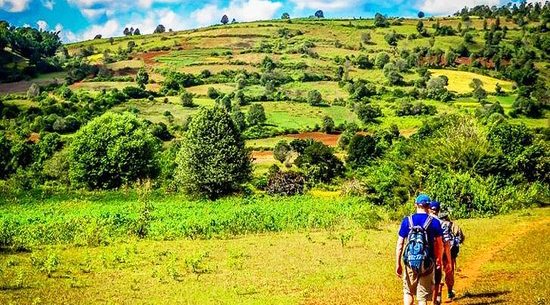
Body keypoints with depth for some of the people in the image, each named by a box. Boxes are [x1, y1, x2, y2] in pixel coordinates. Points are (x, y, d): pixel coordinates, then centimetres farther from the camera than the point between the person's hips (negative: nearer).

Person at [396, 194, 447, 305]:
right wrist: (439, 260, 17)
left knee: (408, 292, 19)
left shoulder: (407, 221, -1)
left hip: (410, 262, 1)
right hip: (427, 264, -1)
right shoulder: (434, 222, -4)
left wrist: (398, 264, 5)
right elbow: (439, 244, 0)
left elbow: (400, 244, -1)